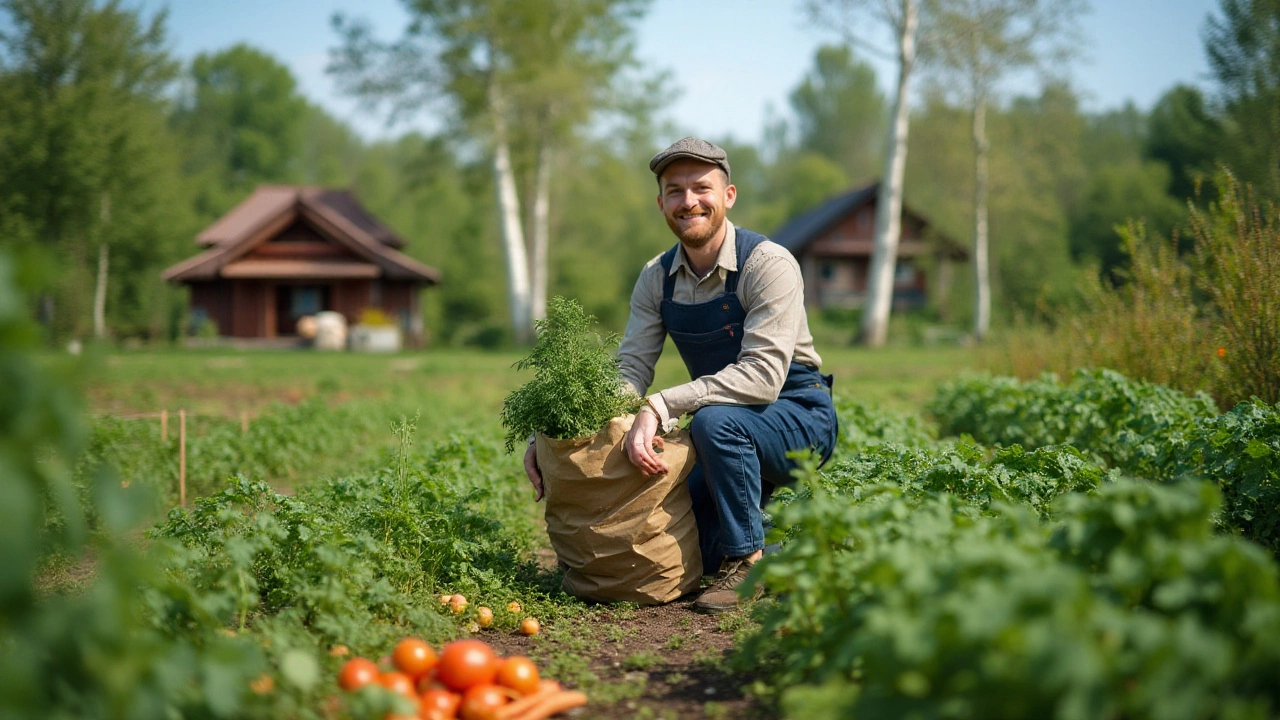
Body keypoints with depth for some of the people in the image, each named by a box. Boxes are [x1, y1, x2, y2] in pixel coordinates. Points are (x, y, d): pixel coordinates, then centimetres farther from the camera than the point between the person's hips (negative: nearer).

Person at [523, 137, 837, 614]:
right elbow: (629, 371, -6)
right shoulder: (657, 279, -1)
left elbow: (762, 376, -31)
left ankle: (748, 561, -15)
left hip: (798, 417, -6)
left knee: (715, 421, -35)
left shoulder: (768, 265, -20)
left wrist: (660, 406, -39)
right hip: (731, 436, 6)